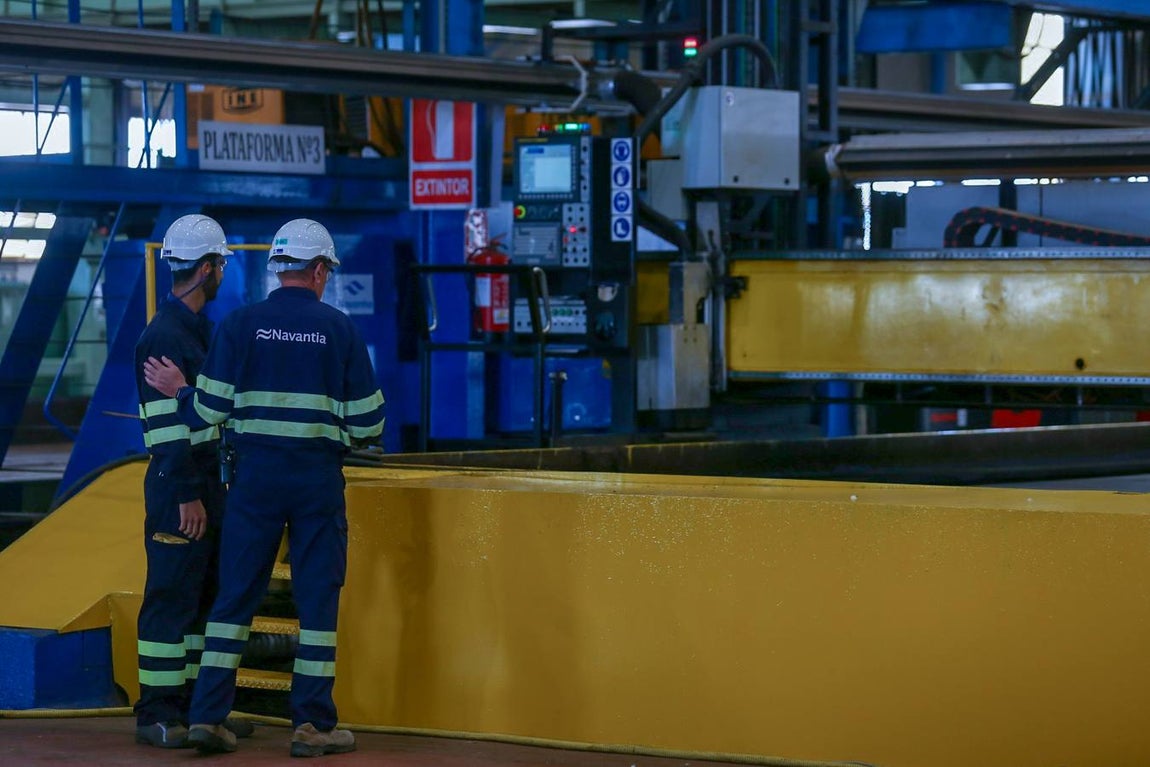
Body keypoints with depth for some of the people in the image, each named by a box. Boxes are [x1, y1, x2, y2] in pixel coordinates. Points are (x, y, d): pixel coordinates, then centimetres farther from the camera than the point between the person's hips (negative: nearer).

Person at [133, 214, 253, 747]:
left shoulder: (200, 329, 17)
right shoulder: (163, 336, -15)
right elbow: (167, 426, -20)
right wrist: (186, 497, -22)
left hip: (206, 482, 10)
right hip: (177, 485, -10)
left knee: (207, 596, 13)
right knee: (171, 597, -7)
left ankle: (196, 703, 20)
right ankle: (157, 714, -3)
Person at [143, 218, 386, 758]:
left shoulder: (241, 324, 0)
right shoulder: (339, 328, -1)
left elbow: (209, 411, -3)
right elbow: (368, 423, 0)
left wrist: (179, 390, 17)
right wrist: (347, 434, 23)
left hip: (255, 474, 1)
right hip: (319, 476, -1)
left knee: (236, 594, 6)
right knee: (317, 598, 5)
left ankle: (208, 715, 2)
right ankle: (313, 724, 5)